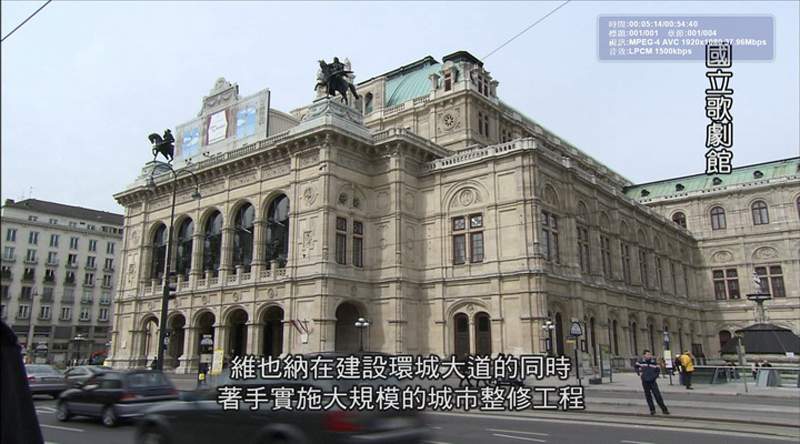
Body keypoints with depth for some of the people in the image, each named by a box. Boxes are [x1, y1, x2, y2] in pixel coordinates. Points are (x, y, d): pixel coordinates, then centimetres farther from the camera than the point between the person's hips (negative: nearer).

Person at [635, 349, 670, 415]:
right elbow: (636, 367, 15)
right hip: (645, 381, 1)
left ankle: (664, 409, 3)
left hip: (653, 381, -1)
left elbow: (658, 369, 11)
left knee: (657, 395, -4)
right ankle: (652, 410, 16)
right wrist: (639, 373, 2)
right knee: (648, 396, 6)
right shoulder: (641, 361, -3)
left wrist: (655, 376, 2)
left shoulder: (654, 362, -3)